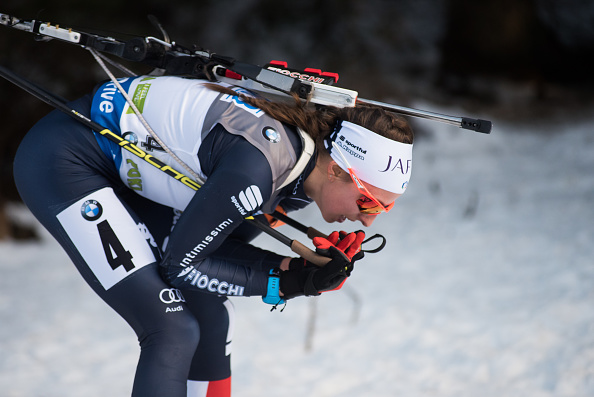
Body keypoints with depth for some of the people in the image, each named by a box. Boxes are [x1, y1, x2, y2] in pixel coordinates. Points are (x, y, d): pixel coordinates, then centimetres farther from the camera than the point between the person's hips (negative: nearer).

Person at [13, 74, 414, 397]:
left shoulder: (302, 161, -5)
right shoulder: (258, 166, -32)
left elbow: (219, 245, 4)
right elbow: (180, 263, -21)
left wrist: (298, 267, -11)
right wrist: (280, 283, -19)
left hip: (122, 170, 9)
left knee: (210, 314, 9)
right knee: (173, 331, -14)